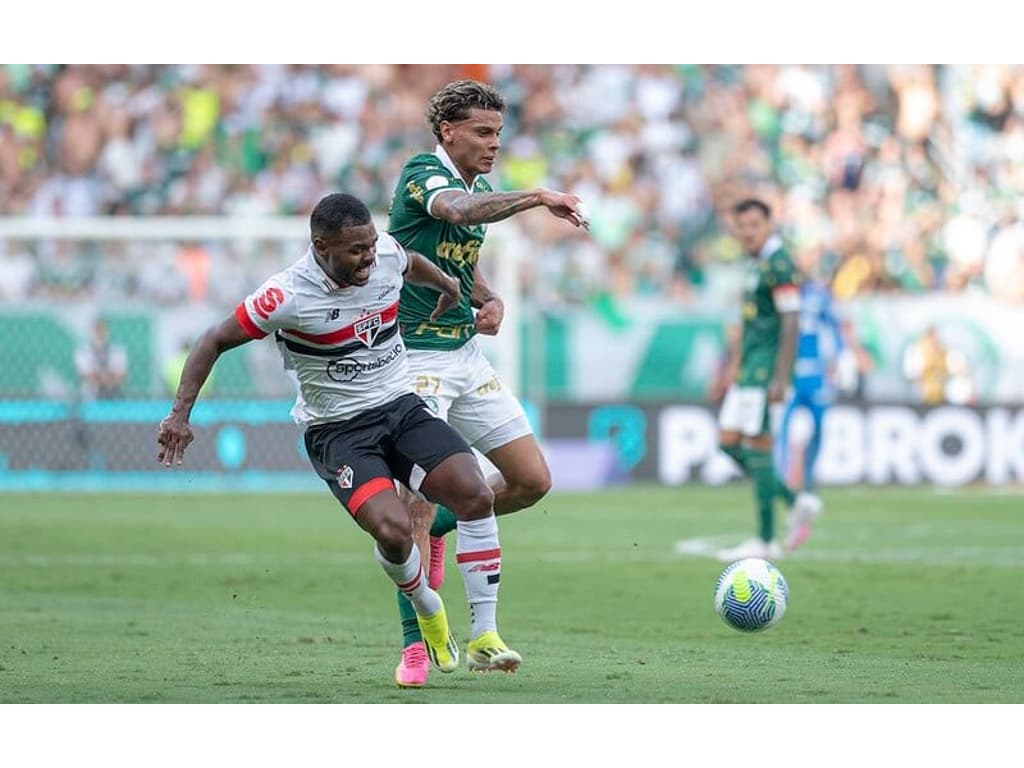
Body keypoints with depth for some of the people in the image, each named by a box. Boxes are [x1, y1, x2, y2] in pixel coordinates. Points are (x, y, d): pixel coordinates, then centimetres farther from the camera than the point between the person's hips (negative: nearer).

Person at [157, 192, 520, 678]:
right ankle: (428, 612, 8)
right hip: (337, 431, -5)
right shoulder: (288, 296, -20)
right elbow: (215, 341, -10)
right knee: (393, 530, -27)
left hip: (400, 406, 5)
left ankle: (485, 633, -8)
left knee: (476, 494, -17)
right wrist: (180, 414, -17)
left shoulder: (386, 254, -5)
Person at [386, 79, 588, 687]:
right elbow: (455, 210, -38)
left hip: (466, 356, 8)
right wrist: (537, 197, -47)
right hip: (416, 357, -8)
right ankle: (414, 645, -5)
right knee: (421, 497, -12)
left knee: (532, 481, 4)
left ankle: (437, 527, 27)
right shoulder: (422, 174, -13)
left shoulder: (484, 191, 12)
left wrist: (490, 302, 5)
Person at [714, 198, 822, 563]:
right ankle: (797, 503, 13)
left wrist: (780, 378, -22)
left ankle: (766, 541, -5)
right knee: (729, 441, 7)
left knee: (758, 445, -8)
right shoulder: (756, 264, 18)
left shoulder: (778, 264, -12)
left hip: (766, 368, -10)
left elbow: (790, 323, -18)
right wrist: (736, 373, 25)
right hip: (749, 368, 10)